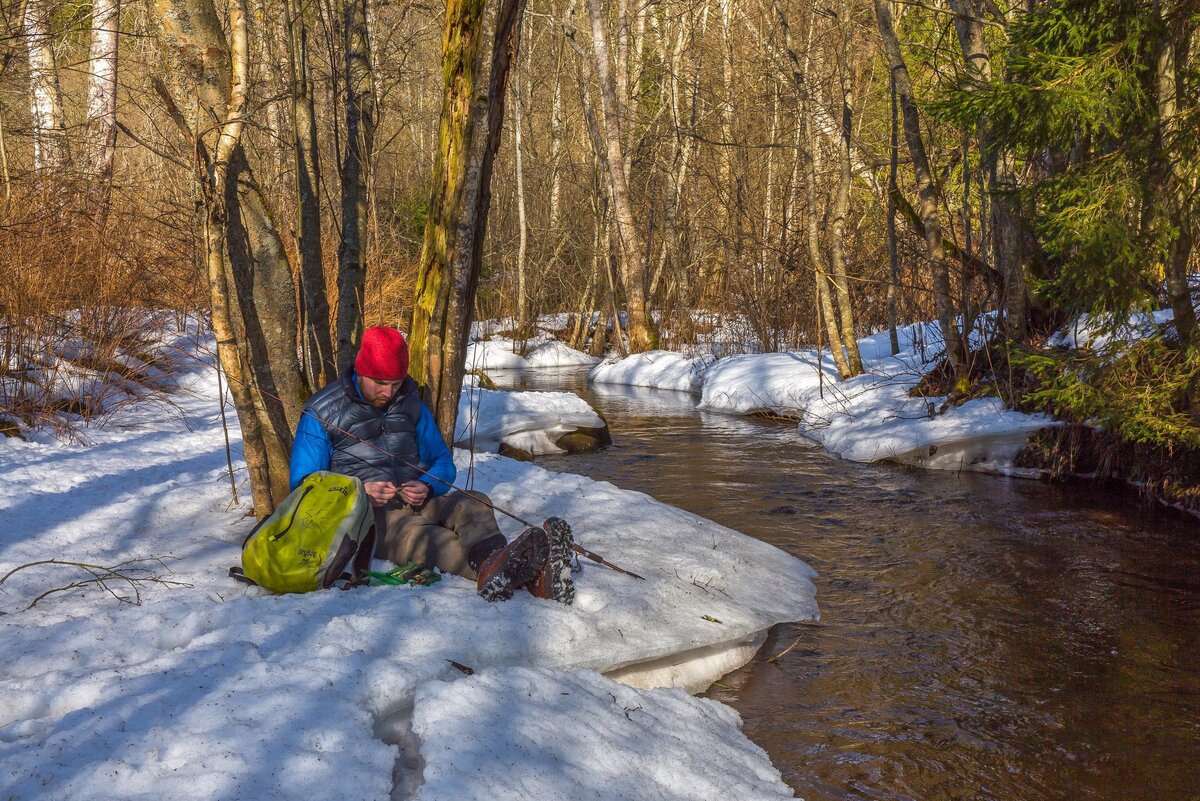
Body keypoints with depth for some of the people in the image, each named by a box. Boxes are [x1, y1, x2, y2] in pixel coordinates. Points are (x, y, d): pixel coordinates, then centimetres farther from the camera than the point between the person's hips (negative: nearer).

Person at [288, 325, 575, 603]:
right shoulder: (323, 412, 1)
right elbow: (304, 486, 0)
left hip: (417, 502, 5)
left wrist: (427, 487, -6)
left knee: (473, 503, -28)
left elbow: (443, 462, 19)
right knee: (419, 536, -39)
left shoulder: (410, 403, 14)